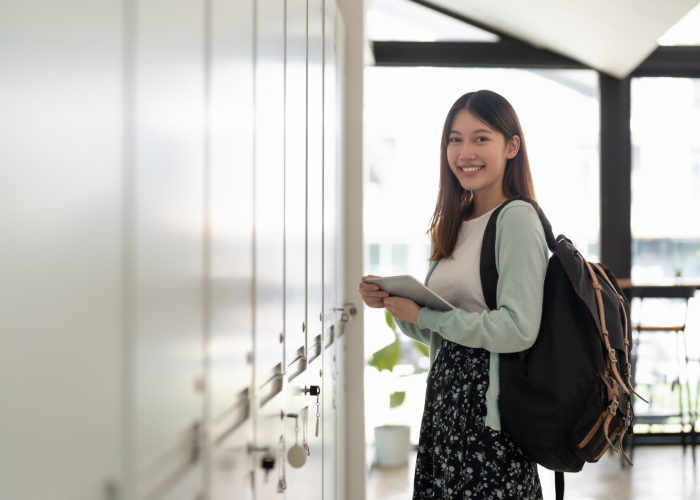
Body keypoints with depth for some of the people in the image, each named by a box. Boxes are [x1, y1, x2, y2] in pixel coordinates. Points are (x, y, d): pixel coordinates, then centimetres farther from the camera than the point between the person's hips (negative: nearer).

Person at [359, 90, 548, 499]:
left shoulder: (517, 218, -11)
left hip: (490, 408, -7)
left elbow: (519, 329, -21)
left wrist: (422, 314, -15)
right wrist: (392, 301, 0)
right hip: (445, 402, 7)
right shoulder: (457, 223, 12)